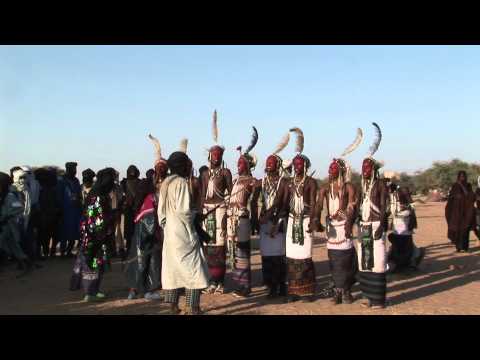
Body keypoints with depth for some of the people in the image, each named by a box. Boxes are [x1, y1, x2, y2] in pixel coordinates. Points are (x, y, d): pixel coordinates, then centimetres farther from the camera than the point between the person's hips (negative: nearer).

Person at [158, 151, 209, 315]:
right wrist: (194, 214, -3)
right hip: (184, 232, -8)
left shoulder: (165, 184, 8)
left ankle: (173, 304, 17)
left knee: (173, 267, 12)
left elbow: (161, 210, 10)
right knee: (193, 268, 0)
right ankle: (192, 307, 1)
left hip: (170, 232, 8)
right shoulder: (182, 182, -15)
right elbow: (184, 210, -21)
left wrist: (165, 225, 17)